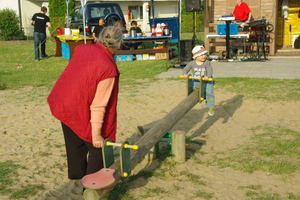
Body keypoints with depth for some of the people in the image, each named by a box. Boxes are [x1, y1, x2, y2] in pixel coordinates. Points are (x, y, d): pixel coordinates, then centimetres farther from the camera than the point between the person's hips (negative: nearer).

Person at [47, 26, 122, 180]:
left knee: (75, 144, 26)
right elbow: (98, 106, -25)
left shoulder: (82, 49, -6)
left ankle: (77, 174, 45)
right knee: (98, 147, 11)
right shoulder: (108, 69, -26)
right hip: (80, 112, -8)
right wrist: (96, 134, -18)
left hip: (62, 103, 8)